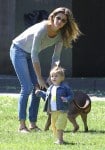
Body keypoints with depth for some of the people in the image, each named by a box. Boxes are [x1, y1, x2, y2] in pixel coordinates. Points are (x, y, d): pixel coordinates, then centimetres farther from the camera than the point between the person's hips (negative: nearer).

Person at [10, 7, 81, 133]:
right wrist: (40, 78, -24)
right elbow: (34, 55, -29)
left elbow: (56, 58, -4)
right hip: (18, 50, -7)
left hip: (30, 55, 7)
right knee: (27, 88, -15)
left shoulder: (61, 35, -12)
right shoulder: (42, 29, -32)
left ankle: (33, 124, 5)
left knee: (38, 87, -1)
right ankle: (22, 125, -12)